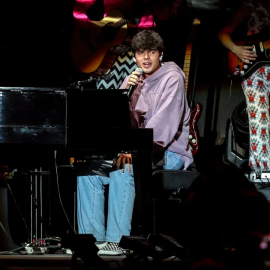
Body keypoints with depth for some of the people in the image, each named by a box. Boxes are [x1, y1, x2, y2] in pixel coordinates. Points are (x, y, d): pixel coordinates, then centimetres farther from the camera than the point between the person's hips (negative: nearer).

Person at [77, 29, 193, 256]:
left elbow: (165, 123, -22)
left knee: (122, 169, -33)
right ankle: (93, 237, -11)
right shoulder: (134, 80, 14)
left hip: (169, 153, -7)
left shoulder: (172, 78, -9)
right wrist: (124, 90, -9)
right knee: (89, 169, -9)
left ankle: (116, 240, -31)